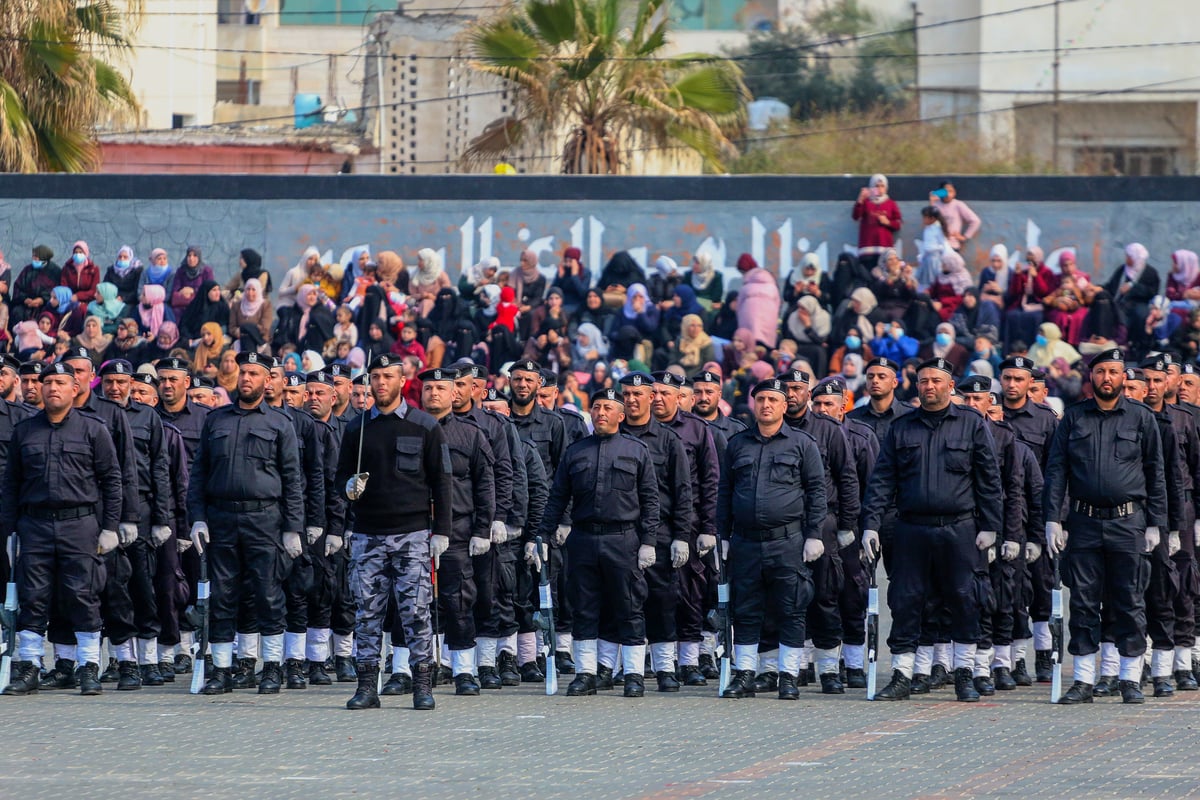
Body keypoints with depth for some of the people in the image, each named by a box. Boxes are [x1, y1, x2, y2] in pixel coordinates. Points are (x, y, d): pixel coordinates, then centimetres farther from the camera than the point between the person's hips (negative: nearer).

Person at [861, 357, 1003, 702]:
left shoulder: (972, 424, 4)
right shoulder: (901, 429, 11)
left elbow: (988, 479, 3)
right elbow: (882, 479, 9)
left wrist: (989, 526, -3)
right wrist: (870, 523, -1)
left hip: (959, 530, -2)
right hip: (912, 530, 2)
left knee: (965, 602, 0)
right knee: (905, 602, 1)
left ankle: (964, 673, 10)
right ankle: (902, 676, 6)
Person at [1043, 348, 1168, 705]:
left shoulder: (1141, 418, 5)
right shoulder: (1074, 418, 8)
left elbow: (1155, 473, 7)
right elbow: (1056, 470, 7)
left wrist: (1155, 524, 1)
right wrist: (1053, 519, -2)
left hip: (1128, 522, -1)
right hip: (1084, 523, 1)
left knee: (1129, 604, 1)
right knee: (1083, 604, 2)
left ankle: (1131, 679, 7)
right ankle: (1084, 680, 6)